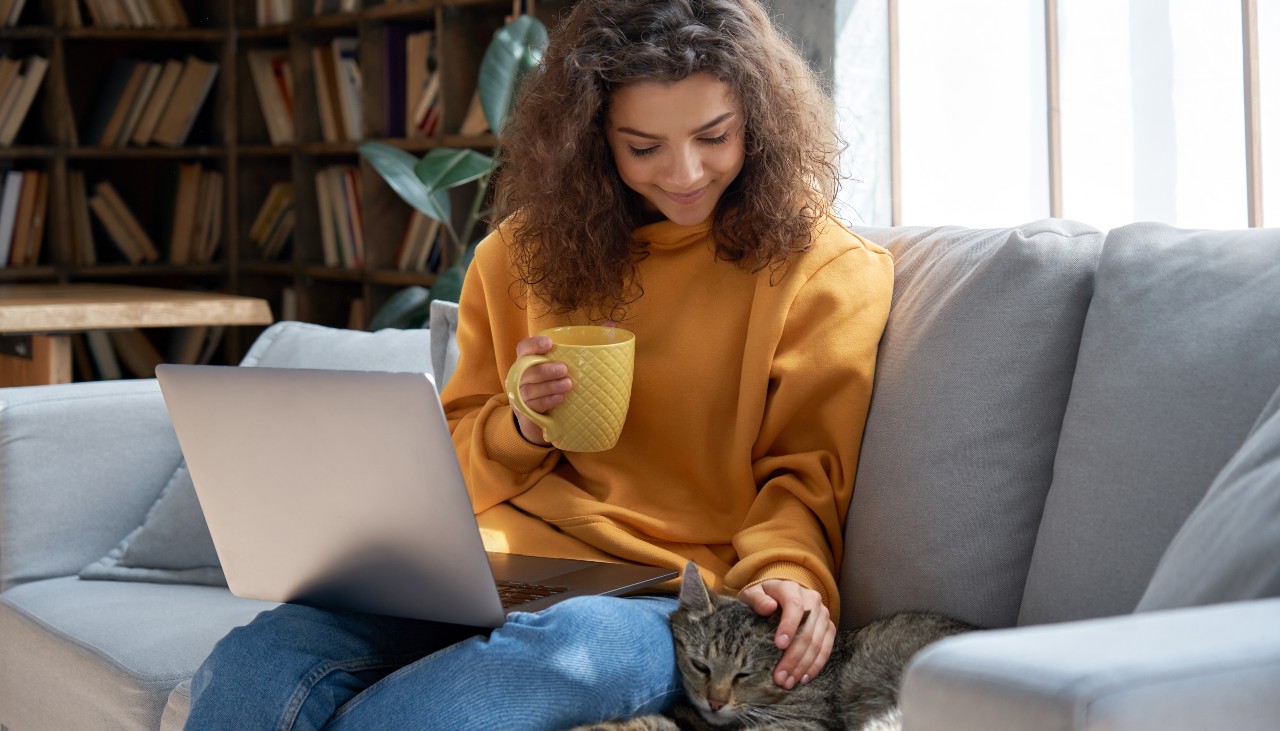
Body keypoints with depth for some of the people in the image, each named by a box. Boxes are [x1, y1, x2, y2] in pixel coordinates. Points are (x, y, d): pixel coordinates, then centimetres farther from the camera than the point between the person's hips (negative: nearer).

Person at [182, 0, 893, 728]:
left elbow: (804, 475, 4)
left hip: (665, 603, -2)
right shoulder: (528, 252, 16)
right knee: (254, 665, -28)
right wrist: (521, 428, -2)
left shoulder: (824, 267, 5)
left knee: (558, 647, -41)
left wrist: (784, 575, -18)